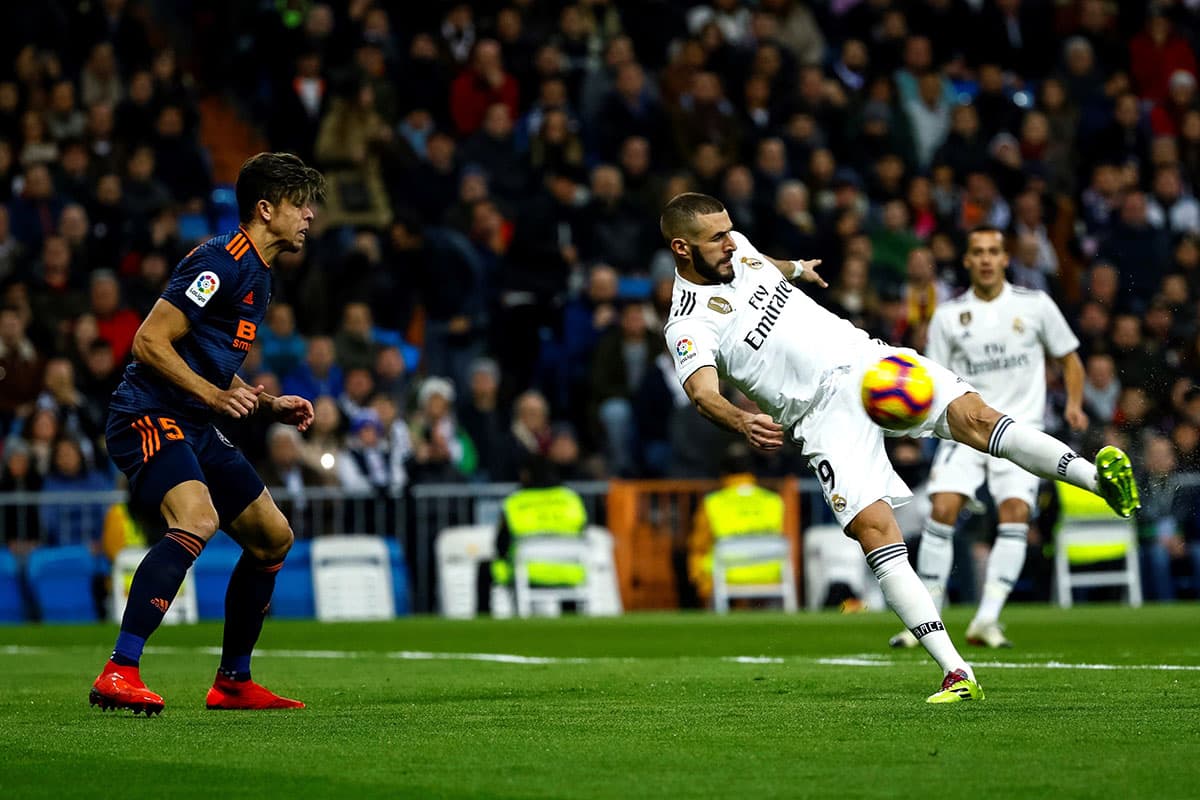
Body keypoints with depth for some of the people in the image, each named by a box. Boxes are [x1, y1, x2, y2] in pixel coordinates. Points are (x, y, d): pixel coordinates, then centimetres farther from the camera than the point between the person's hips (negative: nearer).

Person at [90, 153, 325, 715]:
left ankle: (232, 683, 23)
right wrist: (213, 394, -26)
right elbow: (149, 342, -18)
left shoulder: (258, 276, 19)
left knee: (273, 538, 13)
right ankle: (119, 674, -37)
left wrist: (270, 405, 16)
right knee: (197, 520, -33)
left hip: (195, 429, 10)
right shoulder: (221, 262, -13)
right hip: (148, 416, -10)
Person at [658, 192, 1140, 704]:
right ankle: (957, 674, -24)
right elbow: (703, 391, -27)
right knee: (874, 529, -21)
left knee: (973, 416, -21)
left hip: (869, 360, 6)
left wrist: (795, 269, 59)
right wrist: (743, 422, -47)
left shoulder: (735, 249, 15)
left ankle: (1098, 477, -34)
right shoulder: (690, 326, -8)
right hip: (825, 416, -6)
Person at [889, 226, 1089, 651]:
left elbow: (1069, 359, 11)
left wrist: (1074, 403, -4)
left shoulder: (1035, 304, 2)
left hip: (1020, 428, -1)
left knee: (1015, 514, -18)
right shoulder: (948, 315, 4)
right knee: (942, 510, -15)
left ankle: (986, 621, -17)